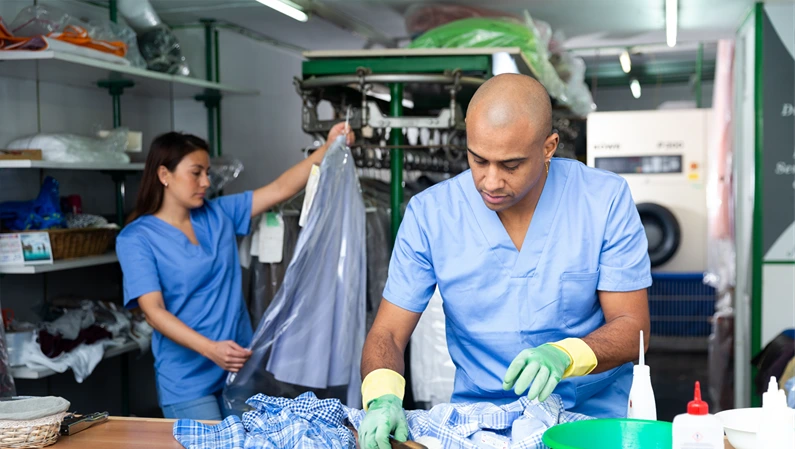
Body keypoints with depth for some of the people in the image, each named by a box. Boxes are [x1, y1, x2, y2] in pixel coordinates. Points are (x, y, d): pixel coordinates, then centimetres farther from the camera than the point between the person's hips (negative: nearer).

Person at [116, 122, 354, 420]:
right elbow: (153, 311, -16)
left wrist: (329, 148, -10)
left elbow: (281, 189, 1)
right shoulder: (135, 239, -7)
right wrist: (210, 349, -29)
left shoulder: (219, 214, 6)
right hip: (187, 381, -5)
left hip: (240, 367, 5)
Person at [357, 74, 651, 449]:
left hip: (592, 416, -1)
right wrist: (382, 398, -25)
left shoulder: (606, 200, -8)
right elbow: (388, 334, -3)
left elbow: (632, 327, -6)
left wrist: (564, 356, -27)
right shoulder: (429, 214, -7)